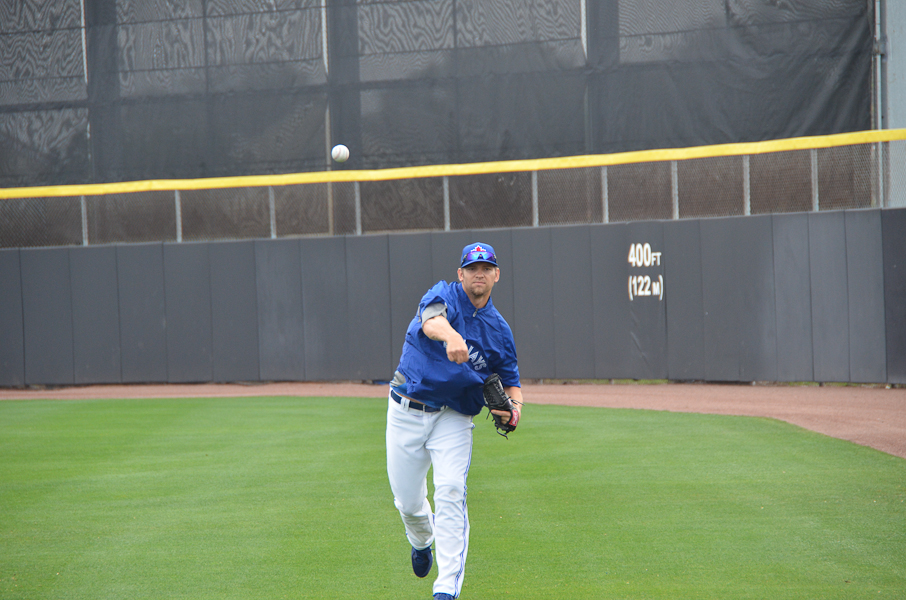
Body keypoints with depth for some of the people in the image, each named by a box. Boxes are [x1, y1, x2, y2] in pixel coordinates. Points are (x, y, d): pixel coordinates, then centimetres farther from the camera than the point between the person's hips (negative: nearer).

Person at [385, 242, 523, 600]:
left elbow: (510, 379, 14)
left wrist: (513, 407, -11)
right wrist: (450, 336, -57)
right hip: (406, 413, -1)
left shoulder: (499, 330, 4)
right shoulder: (444, 296, -8)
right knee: (407, 501, 6)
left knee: (451, 492, -18)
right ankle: (422, 540, 43)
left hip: (453, 418, 1)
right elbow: (431, 320, -32)